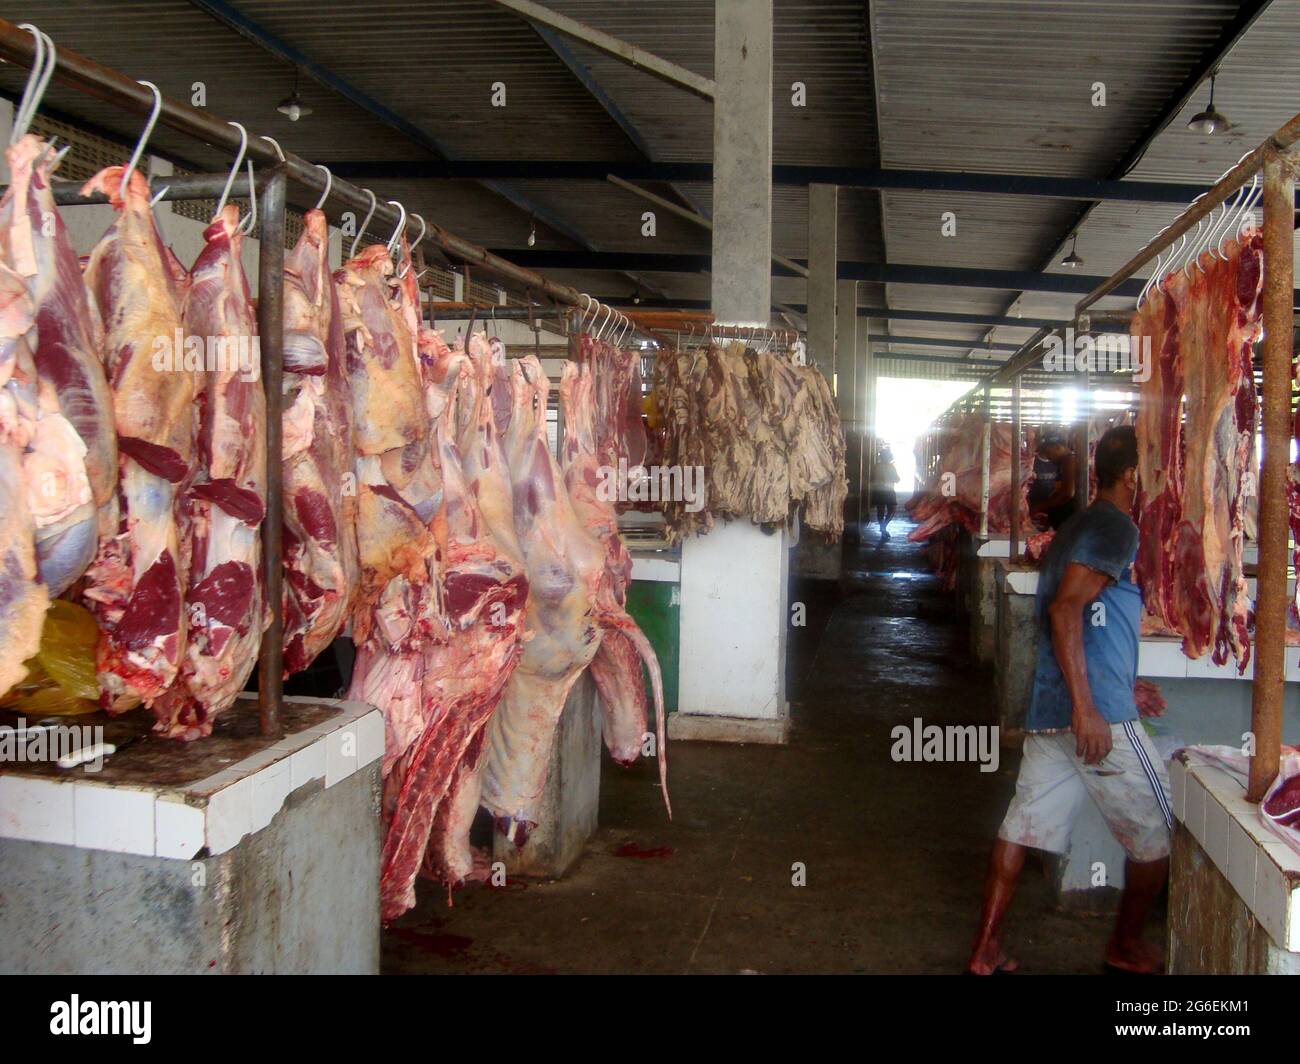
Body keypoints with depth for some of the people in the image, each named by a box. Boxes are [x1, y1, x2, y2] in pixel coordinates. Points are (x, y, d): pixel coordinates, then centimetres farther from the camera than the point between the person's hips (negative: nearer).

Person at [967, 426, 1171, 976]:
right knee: (1157, 832, 8)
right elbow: (1066, 609, -22)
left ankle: (985, 950, 13)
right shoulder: (1115, 527, -10)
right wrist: (1087, 707, -25)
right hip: (1099, 715, -9)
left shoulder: (1076, 527, 20)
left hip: (1047, 709, 9)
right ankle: (1126, 946, 24)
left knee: (1024, 825, 10)